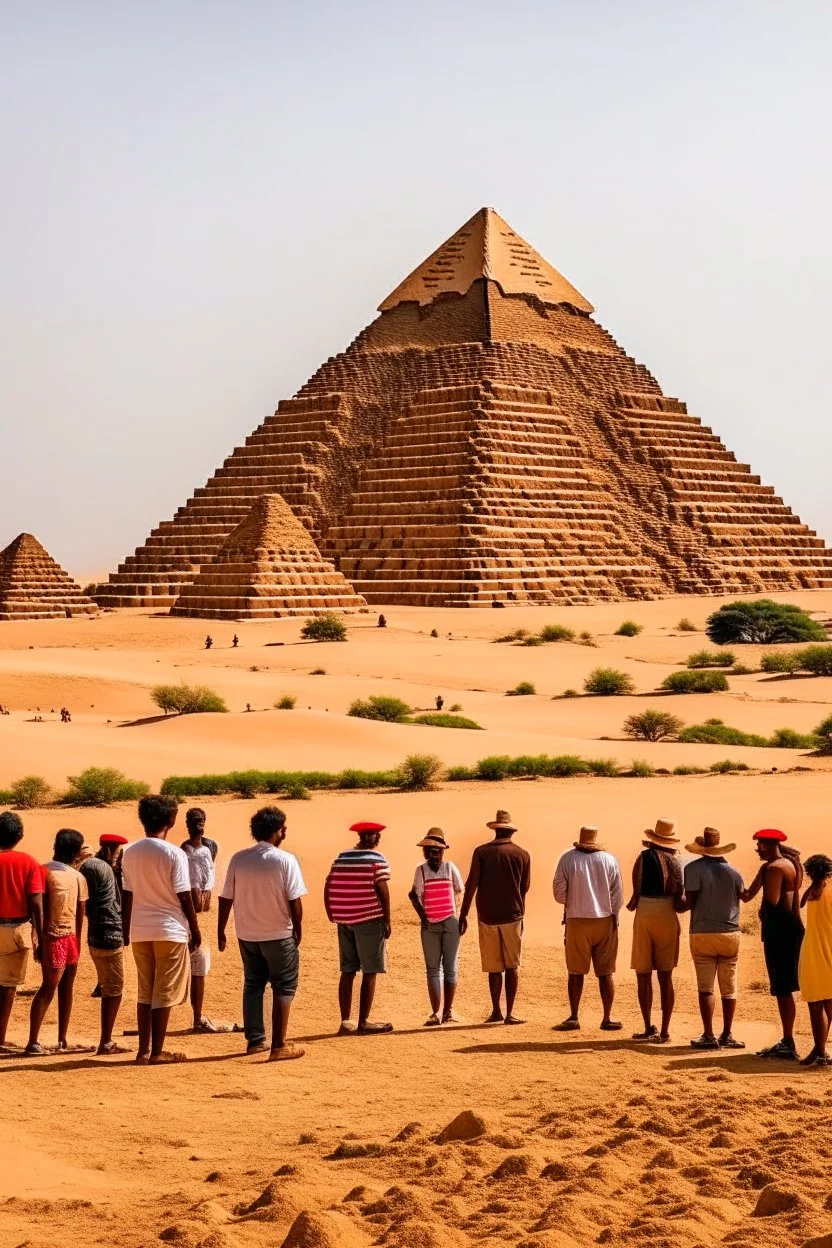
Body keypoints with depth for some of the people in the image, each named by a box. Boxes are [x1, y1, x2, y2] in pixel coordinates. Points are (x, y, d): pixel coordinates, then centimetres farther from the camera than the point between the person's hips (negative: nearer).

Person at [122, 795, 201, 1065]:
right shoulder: (174, 854, -11)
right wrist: (195, 930, 0)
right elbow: (184, 896, -10)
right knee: (165, 993, 2)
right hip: (170, 930, -5)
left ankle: (143, 1050, 14)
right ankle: (157, 1052, 3)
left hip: (140, 931, 5)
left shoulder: (130, 853, 3)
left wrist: (125, 930, 15)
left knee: (145, 992, 13)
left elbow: (126, 895, 7)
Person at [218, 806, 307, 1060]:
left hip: (246, 934, 4)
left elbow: (226, 898, 0)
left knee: (252, 985, 18)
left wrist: (220, 931, 10)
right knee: (284, 987, 4)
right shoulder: (285, 860, -13)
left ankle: (255, 1040, 22)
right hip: (278, 935, -4)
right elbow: (294, 901, -13)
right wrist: (298, 930, 1)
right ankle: (279, 1046, -2)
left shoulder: (238, 859, -2)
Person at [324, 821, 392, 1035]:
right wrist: (387, 921, -9)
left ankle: (345, 1022, 12)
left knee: (348, 971, 11)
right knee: (370, 972, 1)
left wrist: (332, 916, 17)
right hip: (370, 920, -6)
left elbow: (328, 887, 9)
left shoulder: (341, 858, 10)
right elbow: (382, 890, -14)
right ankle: (363, 1023, 1)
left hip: (344, 921, 6)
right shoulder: (377, 860, -8)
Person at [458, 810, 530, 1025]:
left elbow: (471, 885, -5)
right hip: (512, 916, 0)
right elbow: (524, 888, 8)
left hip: (487, 916, 0)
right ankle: (509, 1013, 0)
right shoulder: (522, 855, 1)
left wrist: (463, 915, -1)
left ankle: (496, 1011, 15)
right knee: (512, 966, 5)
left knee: (494, 967, 10)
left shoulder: (481, 852, -2)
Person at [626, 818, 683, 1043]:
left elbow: (638, 888, -8)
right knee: (665, 976, 7)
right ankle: (665, 1031, 6)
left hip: (645, 915, -3)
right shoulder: (674, 861, 3)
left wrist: (632, 904, 10)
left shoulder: (645, 857, -4)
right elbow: (679, 896, 1)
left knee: (643, 975, 5)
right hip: (668, 917, 3)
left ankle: (649, 1028, 2)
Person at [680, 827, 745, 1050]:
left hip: (702, 933, -3)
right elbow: (743, 896, 10)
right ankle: (726, 1035, 9)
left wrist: (678, 905, 7)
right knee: (728, 987, 8)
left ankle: (709, 1036, -6)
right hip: (730, 933, 3)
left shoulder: (694, 869, -8)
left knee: (705, 987, 0)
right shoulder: (732, 871, 3)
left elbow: (690, 902, -12)